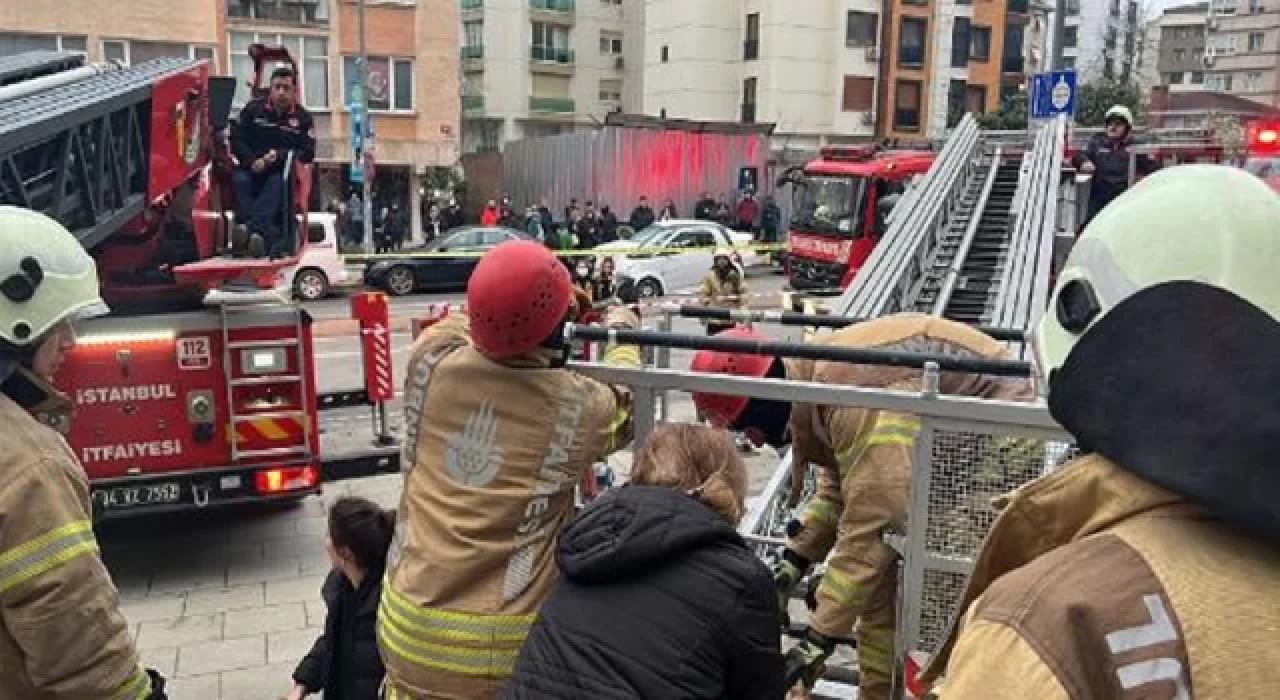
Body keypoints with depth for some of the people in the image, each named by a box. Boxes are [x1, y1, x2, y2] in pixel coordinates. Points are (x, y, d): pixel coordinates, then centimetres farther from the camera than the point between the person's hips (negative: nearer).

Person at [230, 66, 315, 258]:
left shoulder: (303, 118, 9)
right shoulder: (253, 109, 11)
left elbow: (308, 153, -1)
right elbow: (236, 141, 5)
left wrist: (280, 155, -16)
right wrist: (253, 161, -13)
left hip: (282, 171, -1)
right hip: (251, 168, 1)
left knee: (278, 183, -35)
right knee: (239, 180, -31)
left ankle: (254, 229, -56)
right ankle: (270, 236, -49)